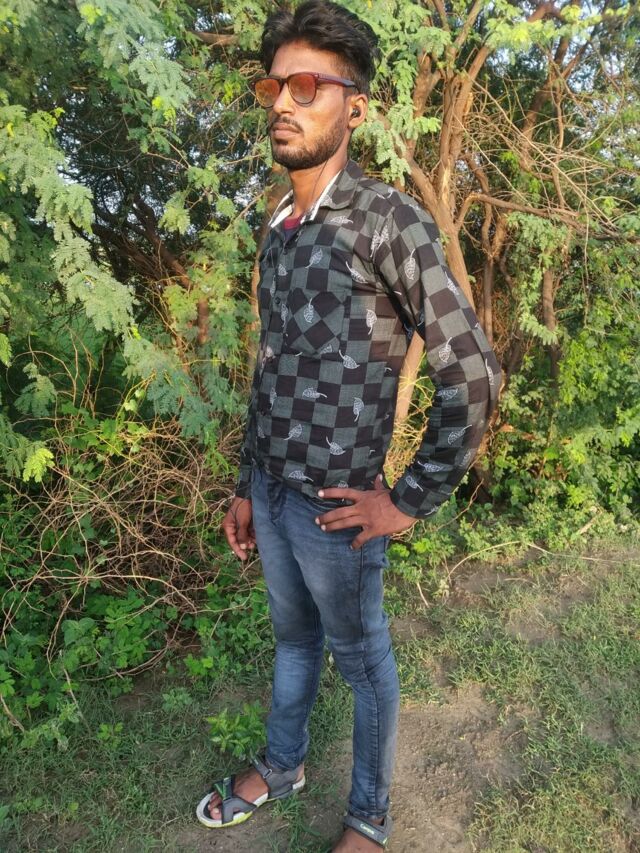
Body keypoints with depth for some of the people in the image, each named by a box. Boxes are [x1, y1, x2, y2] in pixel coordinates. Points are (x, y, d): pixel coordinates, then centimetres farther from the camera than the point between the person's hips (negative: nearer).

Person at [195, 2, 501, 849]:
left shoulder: (389, 219, -15)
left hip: (334, 503, -7)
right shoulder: (280, 230, 8)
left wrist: (410, 502, -15)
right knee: (292, 635, 25)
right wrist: (249, 486, 15)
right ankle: (281, 765, 50)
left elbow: (471, 374, -19)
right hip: (272, 489, 7)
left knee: (361, 657, 14)